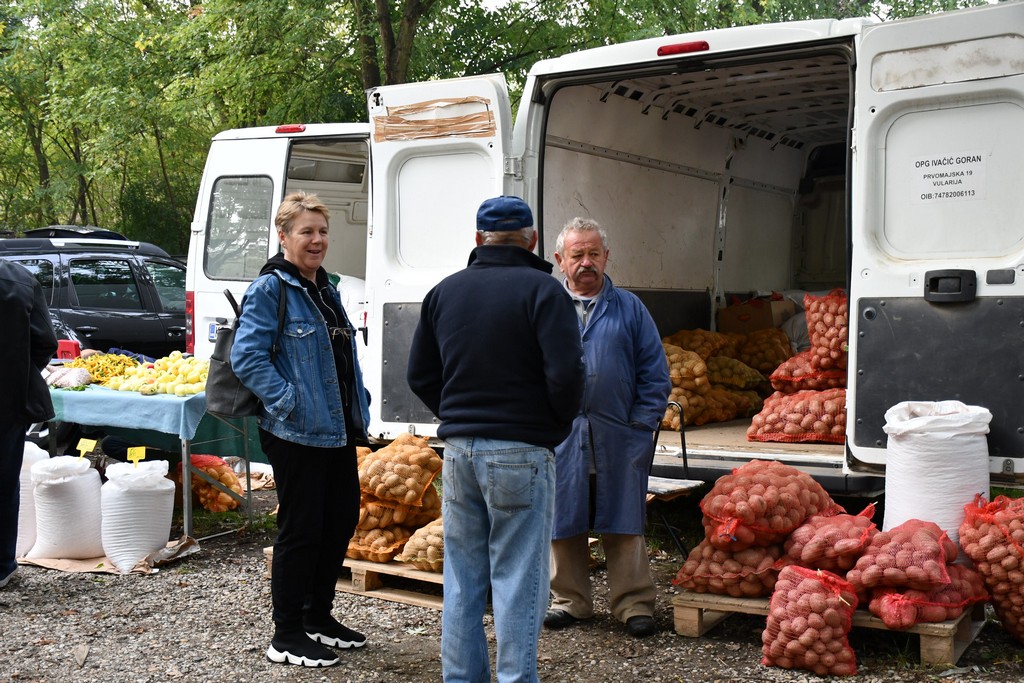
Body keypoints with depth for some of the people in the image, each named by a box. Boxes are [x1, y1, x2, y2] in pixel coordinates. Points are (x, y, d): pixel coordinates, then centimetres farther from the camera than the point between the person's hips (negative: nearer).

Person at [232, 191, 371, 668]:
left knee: (342, 519, 15)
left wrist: (359, 403, 12)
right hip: (297, 434, -9)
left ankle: (318, 616, 31)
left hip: (339, 429, 9)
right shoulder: (269, 289, -11)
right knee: (300, 530, -2)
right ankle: (287, 637, 11)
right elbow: (246, 357, -18)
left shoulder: (326, 289, 15)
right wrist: (290, 402, -22)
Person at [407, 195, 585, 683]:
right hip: (521, 451, -5)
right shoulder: (541, 289, -8)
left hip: (459, 448, 5)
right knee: (518, 579, 2)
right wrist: (558, 425, 2)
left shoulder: (444, 291, 9)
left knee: (462, 578, 13)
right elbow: (565, 373, -15)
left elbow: (420, 375, 12)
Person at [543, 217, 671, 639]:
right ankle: (570, 600, 22)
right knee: (562, 522, 8)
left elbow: (654, 374, 6)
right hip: (561, 437, 1)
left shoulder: (629, 308, 8)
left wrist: (642, 425, -2)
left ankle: (634, 604, 14)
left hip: (618, 437, -1)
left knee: (623, 524, 4)